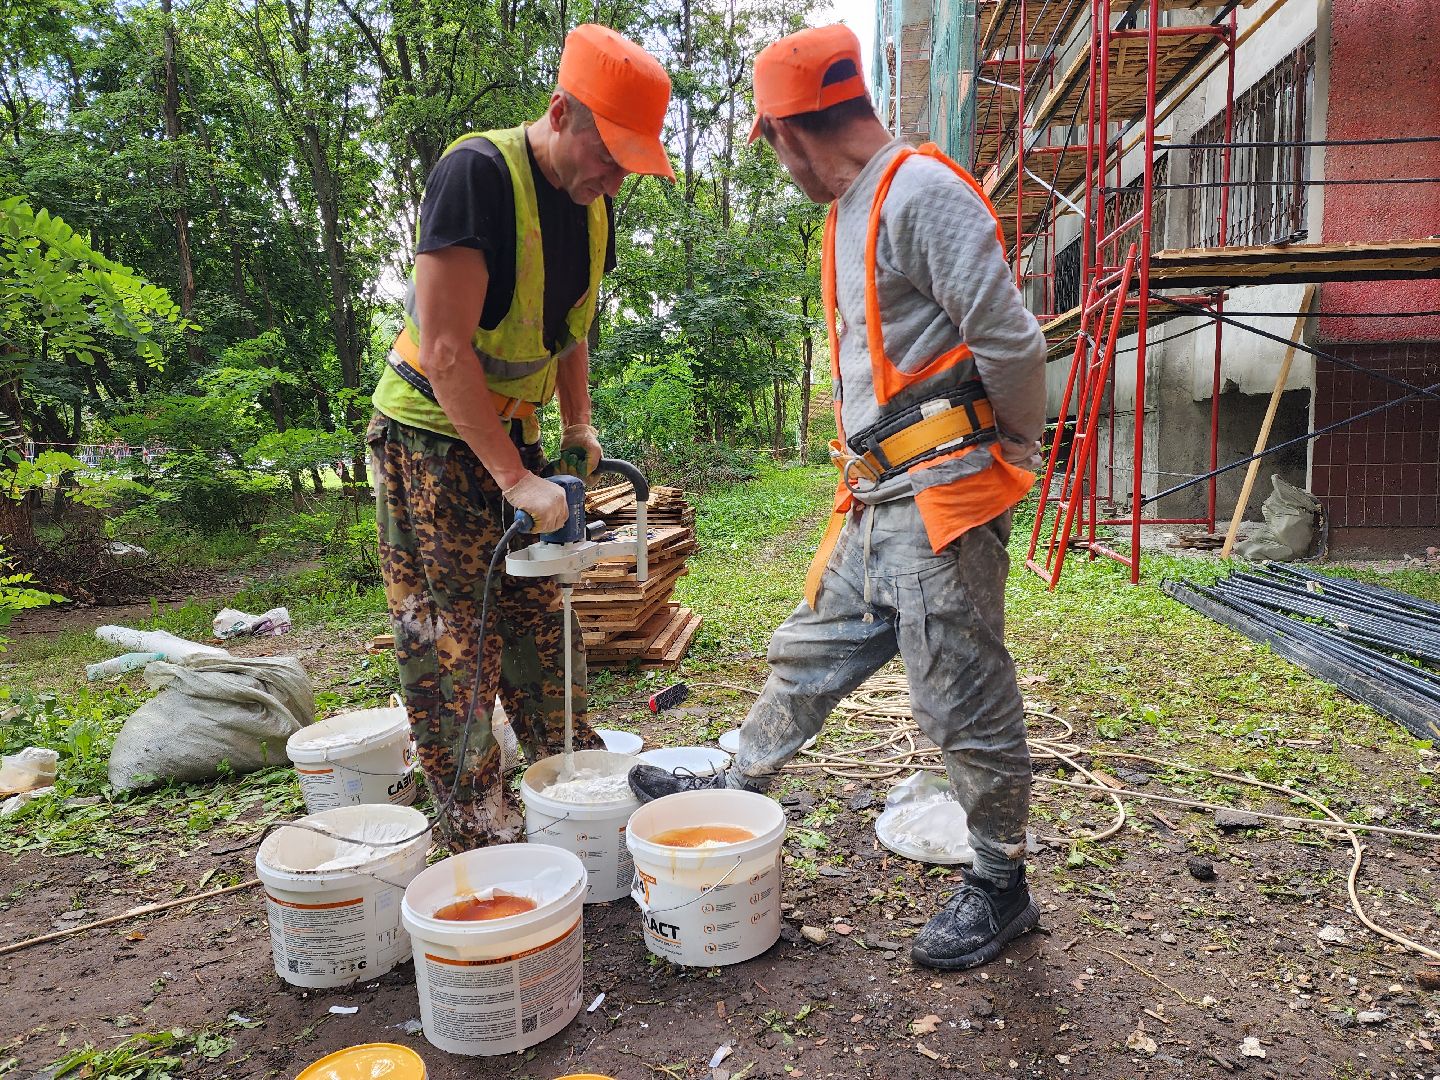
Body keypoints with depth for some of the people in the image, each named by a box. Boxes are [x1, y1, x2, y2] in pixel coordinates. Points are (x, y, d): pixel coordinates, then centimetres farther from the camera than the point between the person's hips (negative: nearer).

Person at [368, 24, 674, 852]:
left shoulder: (592, 205, 3)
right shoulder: (479, 173, -22)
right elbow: (445, 347, -28)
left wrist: (579, 425, 6)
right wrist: (516, 480, -28)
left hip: (509, 430, 8)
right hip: (431, 434, -7)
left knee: (539, 618, 12)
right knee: (452, 641, -3)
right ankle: (484, 836, 8)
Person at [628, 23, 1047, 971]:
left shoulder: (923, 190, -13)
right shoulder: (852, 212, 19)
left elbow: (1012, 343, -17)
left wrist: (1019, 449, -2)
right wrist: (864, 469, 14)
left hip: (942, 498, -9)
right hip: (879, 505, 9)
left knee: (965, 700, 1)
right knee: (811, 655, 19)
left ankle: (1001, 888, 20)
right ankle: (736, 790, 37)